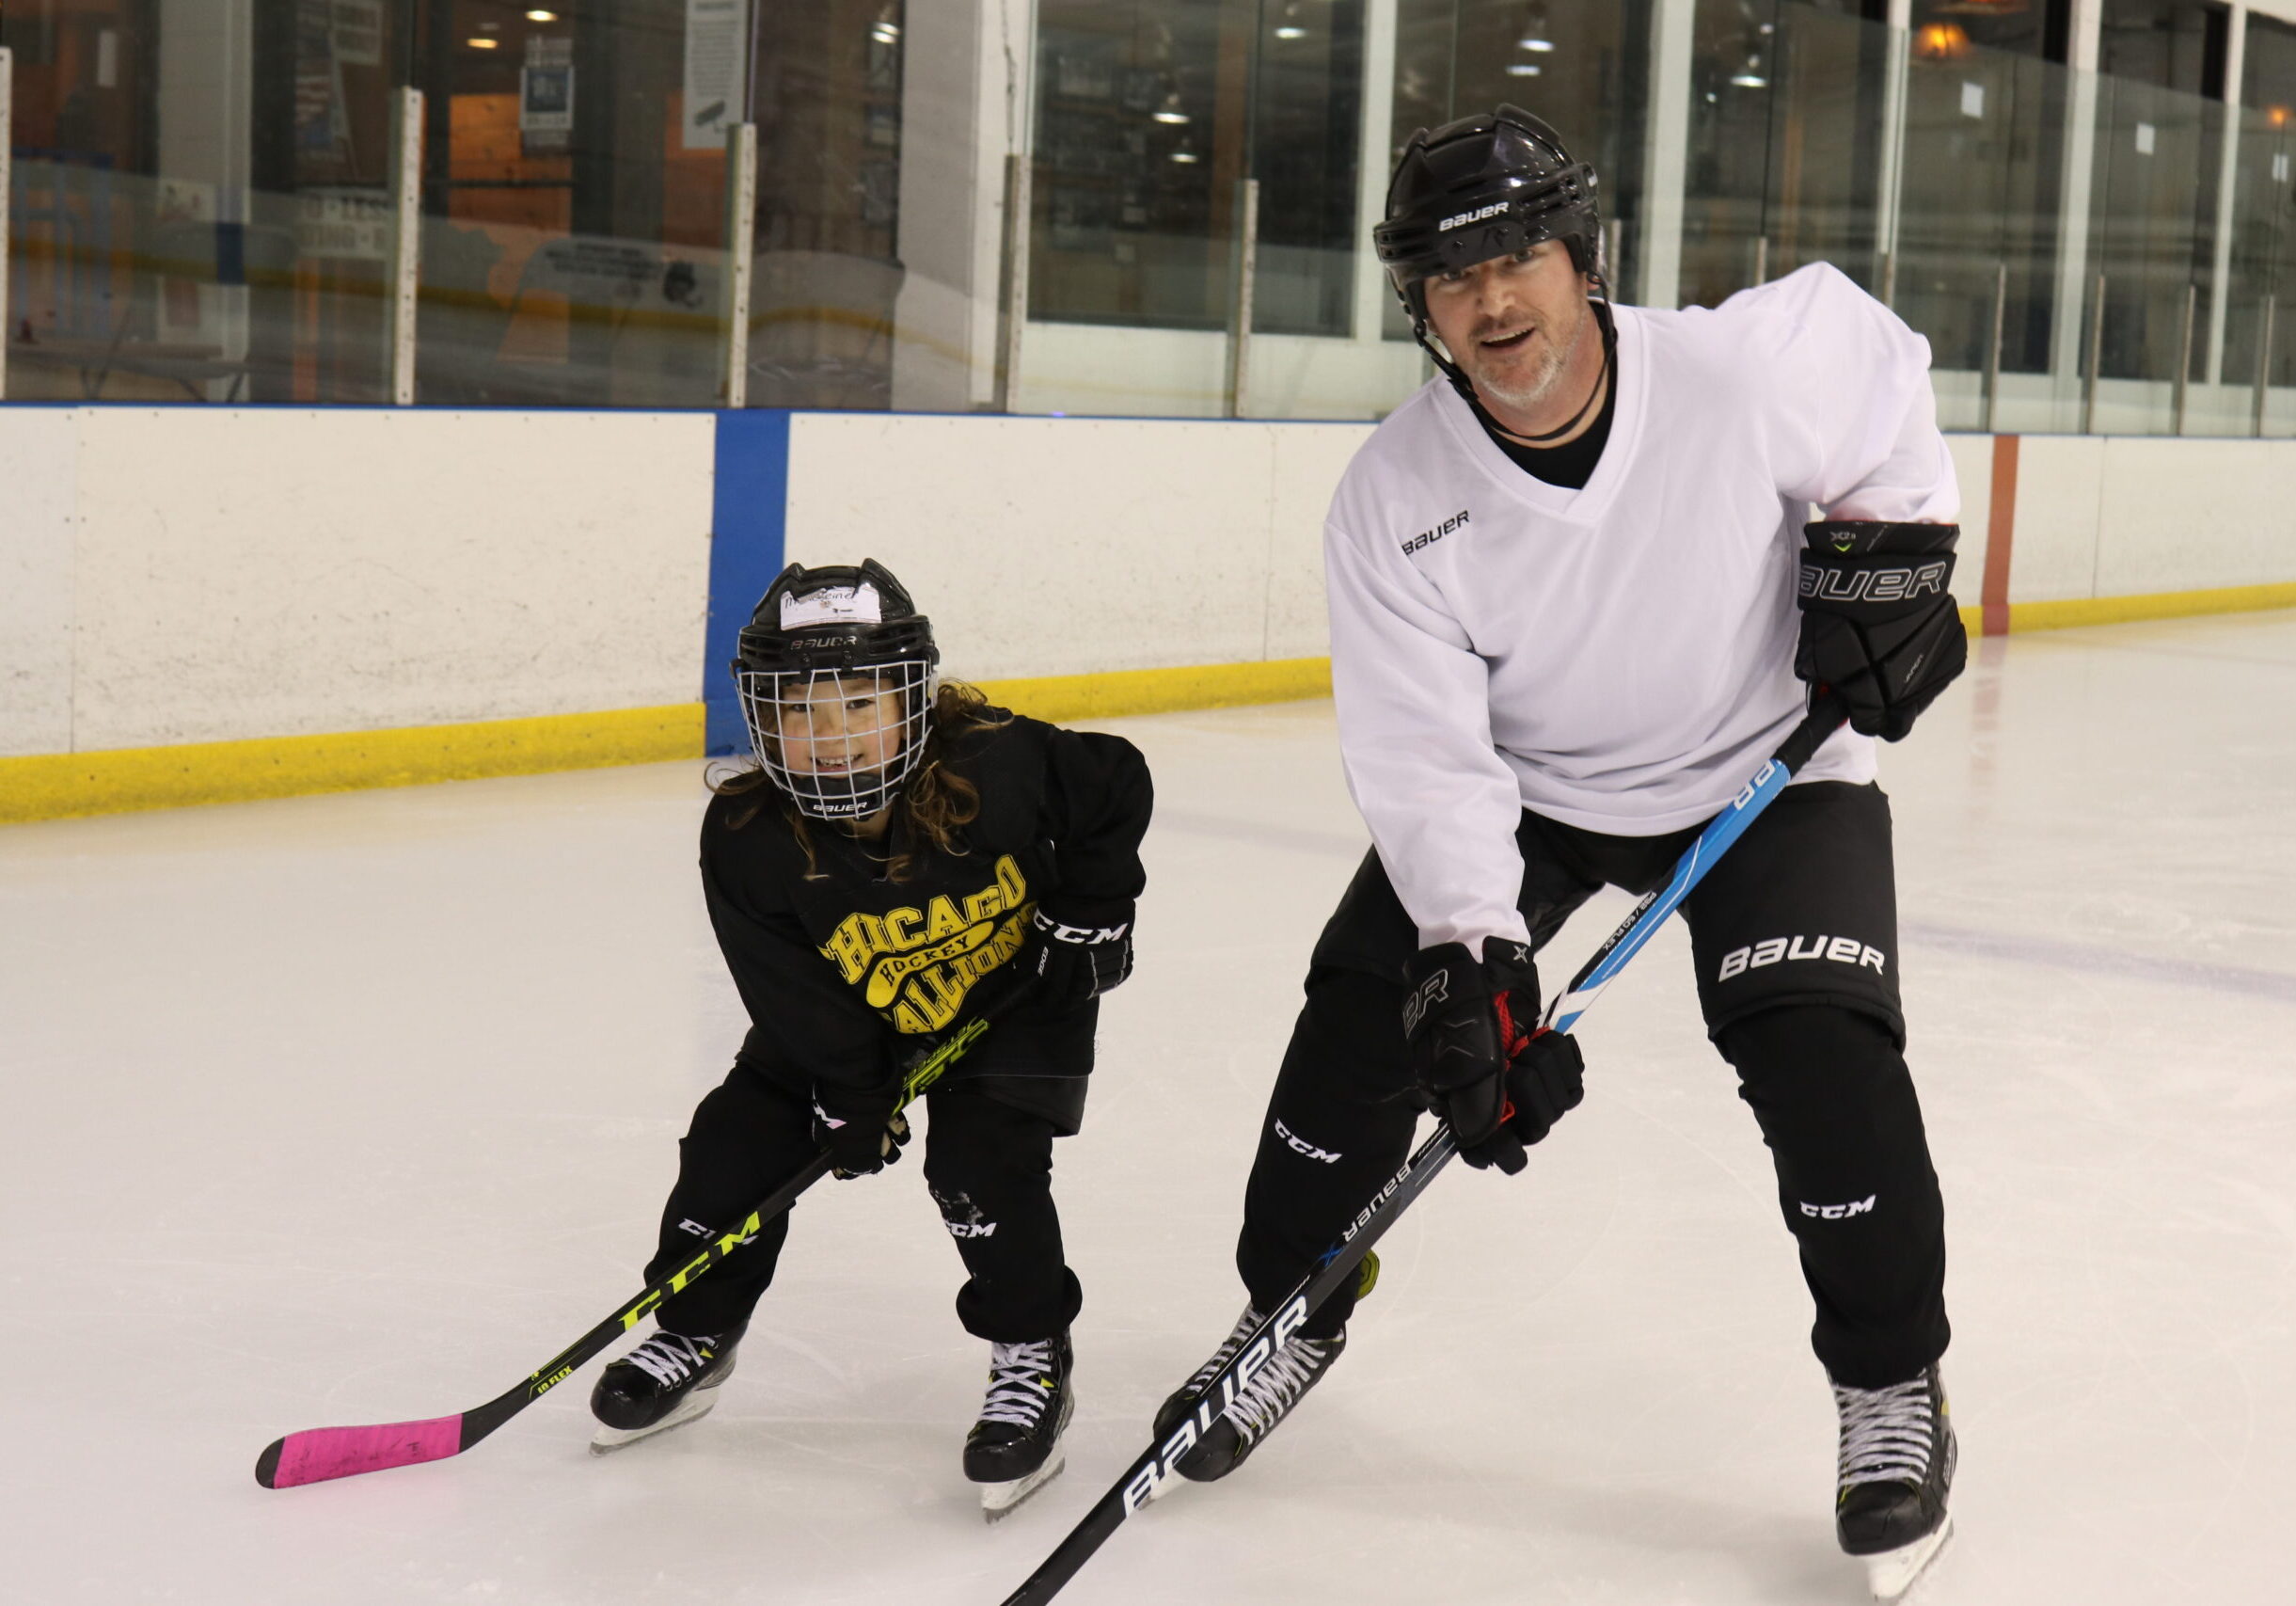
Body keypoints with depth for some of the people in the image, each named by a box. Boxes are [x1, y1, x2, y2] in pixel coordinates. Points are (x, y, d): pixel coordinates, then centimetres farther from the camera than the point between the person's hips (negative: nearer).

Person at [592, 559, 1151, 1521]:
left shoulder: (1001, 767, -32)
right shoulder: (747, 840, -26)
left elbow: (1118, 784, -13)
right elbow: (801, 996, -18)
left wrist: (1092, 912, -9)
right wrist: (851, 1103, -19)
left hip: (1018, 999, -2)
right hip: (856, 1016, 3)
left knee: (981, 1161, -20)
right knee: (739, 1137, -3)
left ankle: (1033, 1360, 0)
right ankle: (692, 1337, 18)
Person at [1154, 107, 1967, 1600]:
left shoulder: (1749, 364, -28)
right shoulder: (1392, 501, -23)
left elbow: (1882, 363, -3)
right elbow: (1429, 755, -25)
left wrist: (1891, 541, -10)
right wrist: (1473, 959, -35)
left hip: (1769, 762, -2)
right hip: (1521, 782, 2)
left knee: (1823, 1047, -18)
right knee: (1368, 1003, -7)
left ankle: (1893, 1383, 4)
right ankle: (1293, 1312, 16)